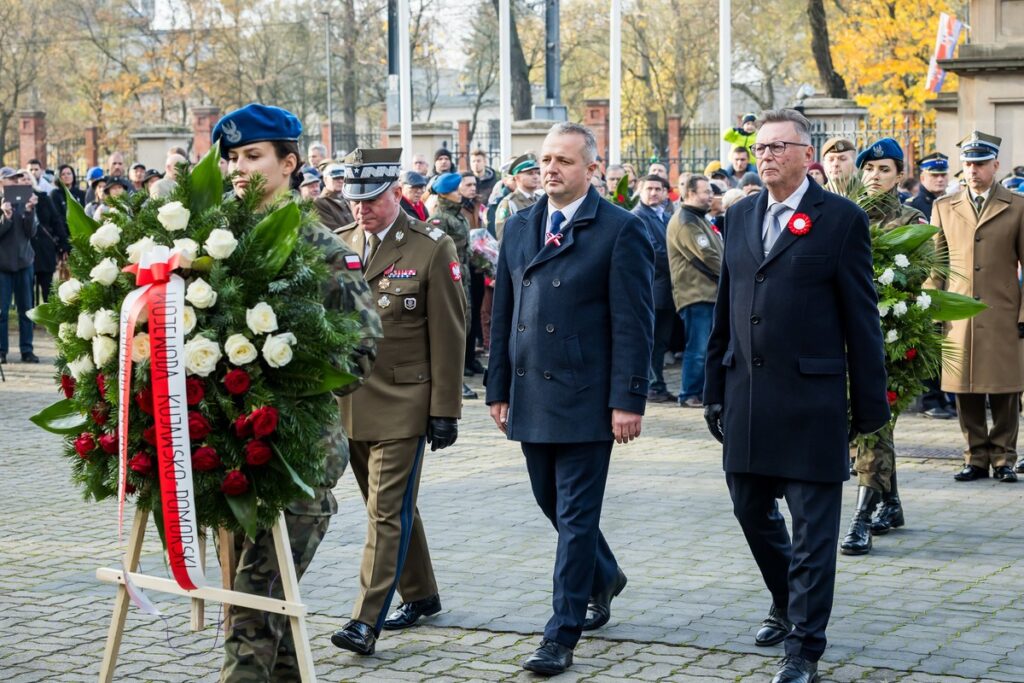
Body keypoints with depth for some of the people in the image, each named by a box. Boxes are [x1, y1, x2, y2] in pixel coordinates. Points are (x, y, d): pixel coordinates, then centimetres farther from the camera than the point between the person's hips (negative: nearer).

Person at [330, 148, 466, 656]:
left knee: (388, 511, -6)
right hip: (347, 402, 6)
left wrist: (445, 410, -10)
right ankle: (420, 595, 31)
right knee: (390, 506, 16)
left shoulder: (432, 249, -7)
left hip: (401, 405, -5)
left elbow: (448, 337, -7)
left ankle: (366, 620, -7)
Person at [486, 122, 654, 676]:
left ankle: (562, 636, 4)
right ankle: (604, 577, 43)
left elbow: (634, 324, -10)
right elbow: (502, 314, 14)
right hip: (531, 398, 6)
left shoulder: (620, 231, -7)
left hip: (585, 400, -6)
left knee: (576, 516, -2)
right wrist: (499, 389, 10)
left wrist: (628, 401, -15)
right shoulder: (519, 228, 10)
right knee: (554, 504, 17)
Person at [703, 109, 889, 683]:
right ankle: (787, 604, 39)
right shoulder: (740, 217, 11)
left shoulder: (842, 219, -5)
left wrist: (870, 401, -5)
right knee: (752, 510, 16)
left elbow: (862, 318, -4)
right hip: (747, 397, 6)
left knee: (813, 529, 0)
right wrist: (716, 391, 12)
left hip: (811, 399, -6)